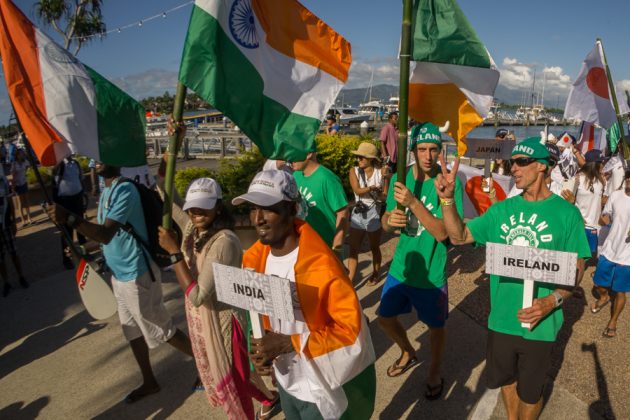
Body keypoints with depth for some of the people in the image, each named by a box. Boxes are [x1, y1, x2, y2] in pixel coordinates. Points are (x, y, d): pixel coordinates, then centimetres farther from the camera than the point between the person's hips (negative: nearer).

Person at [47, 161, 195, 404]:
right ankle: (149, 382, 35)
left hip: (136, 275, -9)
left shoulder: (125, 190, -22)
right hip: (119, 274, 10)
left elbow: (106, 233, -31)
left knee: (160, 330, 4)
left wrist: (69, 219, -39)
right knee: (132, 331, 18)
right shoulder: (105, 191, 9)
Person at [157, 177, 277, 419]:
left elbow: (197, 295, -30)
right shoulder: (191, 228, -6)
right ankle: (268, 399, 50)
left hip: (221, 322, -9)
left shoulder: (224, 242, -29)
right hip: (200, 321, 9)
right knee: (220, 377, 27)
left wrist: (173, 251, -29)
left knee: (232, 383, 12)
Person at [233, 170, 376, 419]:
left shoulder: (321, 265, -30)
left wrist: (288, 343, -29)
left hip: (324, 388, -6)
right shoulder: (253, 259, -8)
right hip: (286, 379, 6)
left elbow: (351, 327, -25)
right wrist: (259, 349, -10)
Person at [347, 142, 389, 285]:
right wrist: (372, 188, -34)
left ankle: (375, 274, 37)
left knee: (374, 248, 16)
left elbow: (385, 196, -7)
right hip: (358, 214, 1)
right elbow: (357, 190, -19)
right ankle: (349, 280, 8)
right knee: (353, 249, 1)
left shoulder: (381, 172, -8)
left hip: (375, 214, -1)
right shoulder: (354, 171, -4)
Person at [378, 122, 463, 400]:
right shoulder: (400, 178, -4)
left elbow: (442, 233, -26)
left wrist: (413, 202, -36)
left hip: (431, 272, -4)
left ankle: (435, 374, 45)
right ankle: (408, 354, 50)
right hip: (401, 266, 5)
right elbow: (385, 222, 3)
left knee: (436, 326, 16)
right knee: (385, 318, 19)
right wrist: (390, 219, -21)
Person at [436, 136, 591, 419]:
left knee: (530, 391, 18)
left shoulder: (566, 213, -10)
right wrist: (447, 199, -17)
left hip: (539, 323, -3)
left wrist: (552, 301, -23)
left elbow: (577, 267, -7)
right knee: (506, 379, 24)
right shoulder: (502, 210, -1)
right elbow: (459, 236, -3)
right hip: (501, 318, 3)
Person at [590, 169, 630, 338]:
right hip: (609, 250, 3)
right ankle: (604, 297, 50)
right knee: (599, 283, 16)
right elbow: (604, 219, 9)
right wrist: (604, 219, -16)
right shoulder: (615, 195, -3)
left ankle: (613, 322, 29)